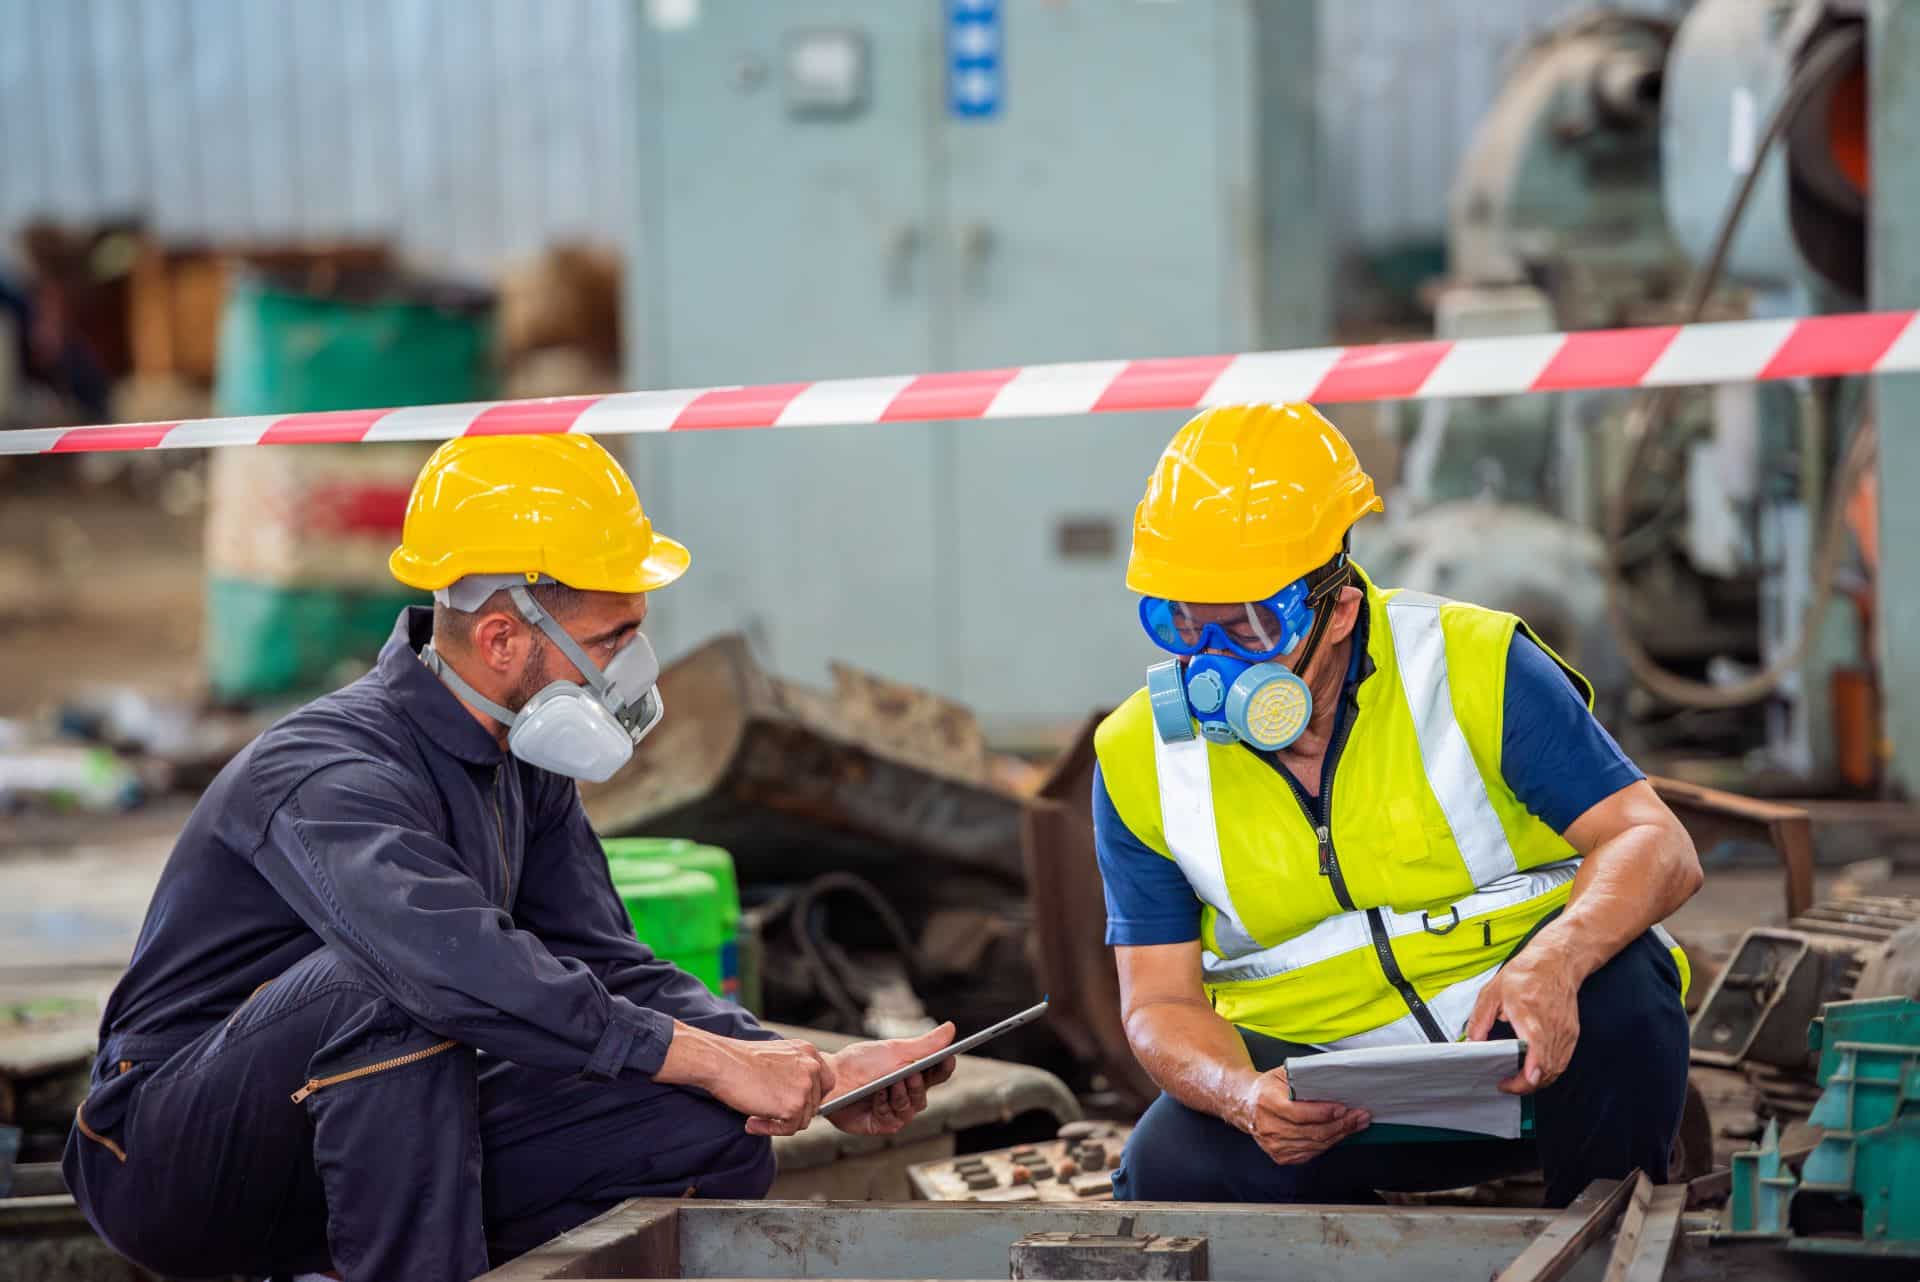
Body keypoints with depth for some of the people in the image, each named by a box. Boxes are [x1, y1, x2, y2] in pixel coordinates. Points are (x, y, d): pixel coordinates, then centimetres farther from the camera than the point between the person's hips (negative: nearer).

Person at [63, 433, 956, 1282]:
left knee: (716, 1140, -5)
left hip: (371, 1149, 9)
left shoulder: (522, 772, 5)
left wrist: (816, 1077, -7)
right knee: (387, 985, -37)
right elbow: (469, 971, -42)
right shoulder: (331, 778, -26)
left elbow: (607, 969, 7)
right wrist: (713, 1060, -39)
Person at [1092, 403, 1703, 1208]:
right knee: (1168, 1174, -28)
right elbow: (1161, 1001, -3)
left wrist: (1552, 963, -38)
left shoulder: (1474, 667, -12)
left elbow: (1659, 849, -15)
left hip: (1519, 1048, -1)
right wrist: (1242, 1096, -27)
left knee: (1619, 983, -33)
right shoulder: (1139, 759, -4)